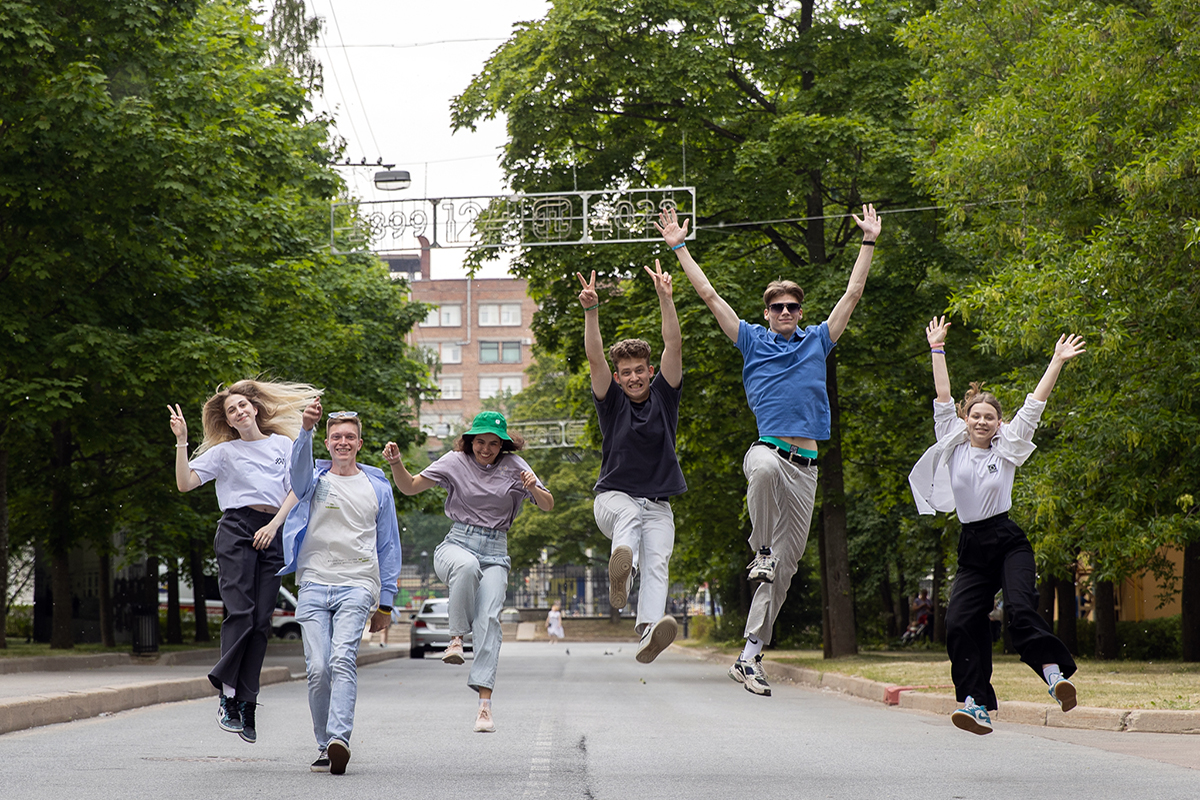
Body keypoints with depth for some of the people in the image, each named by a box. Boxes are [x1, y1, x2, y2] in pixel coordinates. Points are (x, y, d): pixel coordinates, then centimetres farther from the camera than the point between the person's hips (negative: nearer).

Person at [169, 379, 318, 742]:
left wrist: (273, 525, -3)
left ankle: (246, 705, -4)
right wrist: (181, 441, -5)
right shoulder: (224, 451, 15)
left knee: (261, 620, -5)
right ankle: (228, 696, -14)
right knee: (240, 613, -16)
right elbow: (185, 482, 3)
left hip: (273, 534, 2)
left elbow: (296, 490, 10)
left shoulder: (283, 445, 19)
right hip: (236, 529, -2)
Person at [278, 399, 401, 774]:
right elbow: (299, 462, -16)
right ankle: (324, 746, 4)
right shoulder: (314, 479, 10)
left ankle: (339, 738, -32)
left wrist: (385, 602, 11)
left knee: (343, 660, -20)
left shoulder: (377, 487, 12)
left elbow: (388, 546, 15)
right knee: (318, 669, -6)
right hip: (314, 585, 1)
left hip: (356, 587, -1)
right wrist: (306, 428, -38)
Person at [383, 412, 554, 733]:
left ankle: (484, 706, -21)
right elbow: (410, 487, 3)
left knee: (488, 619, -18)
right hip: (457, 545, -1)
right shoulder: (455, 462, 2)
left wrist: (533, 488, -18)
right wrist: (396, 464, -17)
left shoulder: (513, 466, 4)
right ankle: (457, 637, -20)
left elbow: (548, 505, 3)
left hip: (495, 553, 1)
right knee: (467, 566, -39)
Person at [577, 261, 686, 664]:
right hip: (614, 495, -1)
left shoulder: (663, 396, 8)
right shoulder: (612, 402, 6)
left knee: (658, 562, -24)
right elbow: (594, 358, -9)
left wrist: (665, 298, -14)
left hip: (658, 505, 1)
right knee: (630, 514, -36)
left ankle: (650, 632, -46)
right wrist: (591, 311, -23)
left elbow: (674, 346, -3)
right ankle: (621, 569, -65)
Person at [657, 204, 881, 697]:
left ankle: (750, 655, 4)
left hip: (805, 466, 3)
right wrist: (680, 248, 11)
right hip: (766, 448, -3)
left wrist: (869, 242, 16)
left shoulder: (817, 341, 17)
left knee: (786, 564, 0)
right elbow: (709, 295, 12)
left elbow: (852, 293, 18)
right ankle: (759, 547, -18)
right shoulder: (753, 341, 12)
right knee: (765, 468, -43)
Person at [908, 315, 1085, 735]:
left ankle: (1055, 671, -23)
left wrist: (1057, 362, 1)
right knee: (959, 622, -12)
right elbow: (943, 398, 10)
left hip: (1008, 541, -2)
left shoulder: (1007, 448, 6)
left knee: (1020, 611, -24)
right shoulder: (953, 444, 10)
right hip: (972, 547, 2)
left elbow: (1034, 404, 4)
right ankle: (977, 703, -13)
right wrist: (937, 349, 10)